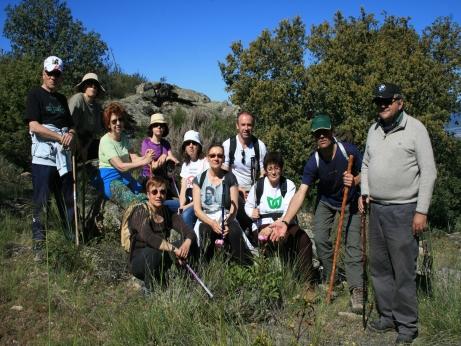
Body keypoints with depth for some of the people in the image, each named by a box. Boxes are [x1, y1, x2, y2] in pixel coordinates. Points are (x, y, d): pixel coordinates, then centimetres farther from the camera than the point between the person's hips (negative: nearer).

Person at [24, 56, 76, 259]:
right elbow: (34, 126, -10)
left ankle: (72, 240, 20)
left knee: (68, 201, 9)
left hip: (64, 156, 6)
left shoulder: (61, 98, 20)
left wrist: (71, 134, -2)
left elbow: (70, 125, 22)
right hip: (43, 156, -6)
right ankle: (39, 246, 4)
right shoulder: (35, 95, 1)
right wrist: (60, 137, -13)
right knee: (41, 202, -4)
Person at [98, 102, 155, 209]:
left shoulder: (124, 138, 13)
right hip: (110, 180, -7)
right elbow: (120, 166, -19)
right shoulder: (106, 141, -9)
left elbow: (134, 158, -1)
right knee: (135, 203, -32)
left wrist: (145, 157, -24)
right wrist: (144, 162, -27)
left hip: (126, 177, 7)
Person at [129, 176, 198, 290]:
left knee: (192, 243, -13)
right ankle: (150, 288, -15)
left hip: (161, 261, 5)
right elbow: (148, 237, -36)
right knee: (155, 251, -37)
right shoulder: (140, 212, -17)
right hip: (139, 262, -5)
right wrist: (174, 249, -41)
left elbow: (189, 231, -12)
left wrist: (187, 242, -36)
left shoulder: (168, 212, -1)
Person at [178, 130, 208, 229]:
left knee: (187, 214, -35)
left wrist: (188, 206, -16)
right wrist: (181, 206, -11)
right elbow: (183, 189, 8)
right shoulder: (186, 164, 17)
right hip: (188, 202, 6)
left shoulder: (205, 162, -5)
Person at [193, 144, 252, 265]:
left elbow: (234, 206, 1)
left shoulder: (230, 178, 8)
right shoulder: (199, 179, 6)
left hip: (227, 219, 0)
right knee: (206, 231, -34)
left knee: (235, 231, -33)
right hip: (206, 220, 0)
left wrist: (228, 221, -21)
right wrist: (212, 223, -19)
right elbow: (197, 209, -1)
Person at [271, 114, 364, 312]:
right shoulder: (313, 163, -25)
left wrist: (354, 181, -34)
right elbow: (301, 193, -30)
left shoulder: (349, 151, -27)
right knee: (320, 239, -9)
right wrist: (285, 221, -40)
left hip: (349, 202, -1)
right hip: (326, 202, 1)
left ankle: (356, 291, -6)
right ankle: (329, 281, 12)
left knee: (352, 244, -10)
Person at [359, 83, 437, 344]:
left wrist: (421, 211, -13)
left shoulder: (415, 129, -7)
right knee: (379, 267, 13)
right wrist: (364, 192, 7)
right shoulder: (374, 130, 11)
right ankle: (388, 316, 28)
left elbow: (429, 172, -10)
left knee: (404, 271, -2)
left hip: (403, 210, -6)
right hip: (377, 209, 7)